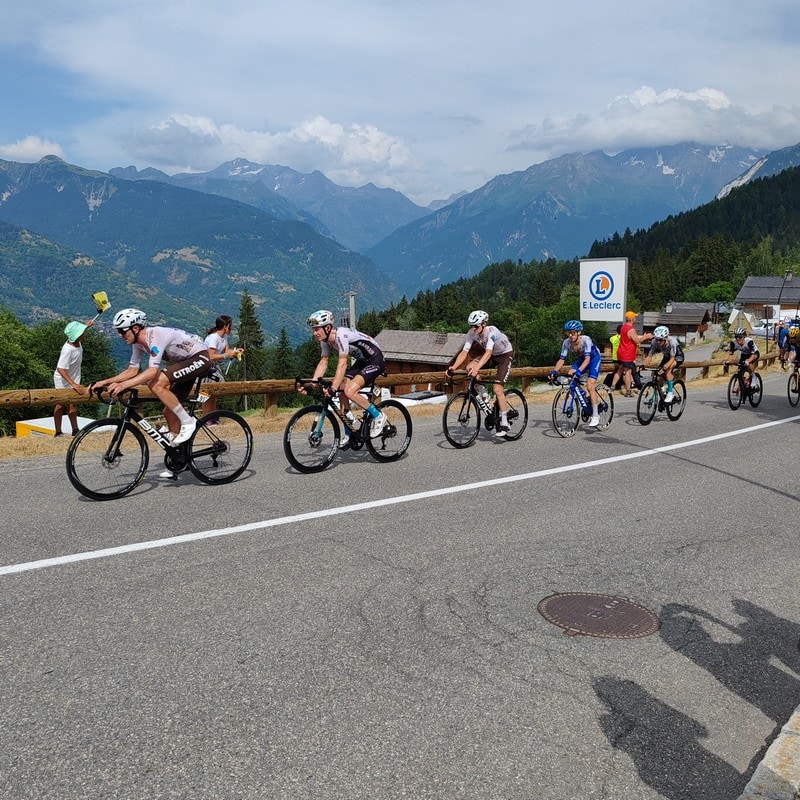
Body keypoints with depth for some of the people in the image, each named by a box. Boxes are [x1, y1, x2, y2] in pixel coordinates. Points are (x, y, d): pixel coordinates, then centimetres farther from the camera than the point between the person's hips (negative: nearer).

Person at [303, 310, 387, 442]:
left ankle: (378, 416, -5)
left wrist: (333, 388, -38)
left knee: (349, 391, -23)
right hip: (361, 361, 9)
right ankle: (349, 435, 9)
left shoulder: (341, 335, -28)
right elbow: (323, 362, 0)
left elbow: (342, 364, -33)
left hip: (375, 360, -9)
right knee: (342, 392, -1)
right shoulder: (325, 339, -2)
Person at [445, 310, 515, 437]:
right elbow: (464, 352, -24)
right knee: (469, 367, -20)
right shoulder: (472, 333, -17)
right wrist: (453, 367, -39)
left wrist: (477, 368, -61)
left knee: (497, 389, -18)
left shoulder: (492, 331, -34)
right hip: (492, 356, 6)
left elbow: (488, 352, -47)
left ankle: (504, 424, -8)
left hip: (505, 355, -6)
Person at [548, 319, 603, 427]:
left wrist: (579, 370, -55)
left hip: (594, 358, -6)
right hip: (581, 359, 6)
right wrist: (554, 371, -33)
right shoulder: (567, 342, -20)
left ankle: (595, 416, -10)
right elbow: (562, 359, -17)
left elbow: (587, 359, -41)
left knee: (590, 386, -20)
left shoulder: (586, 340, -34)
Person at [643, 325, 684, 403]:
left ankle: (670, 393, -23)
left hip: (678, 356, -5)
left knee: (668, 369, -33)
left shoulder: (672, 342, -38)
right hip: (667, 357, 5)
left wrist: (664, 368, -56)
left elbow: (672, 358, -41)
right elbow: (649, 356, -23)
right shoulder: (654, 342, -27)